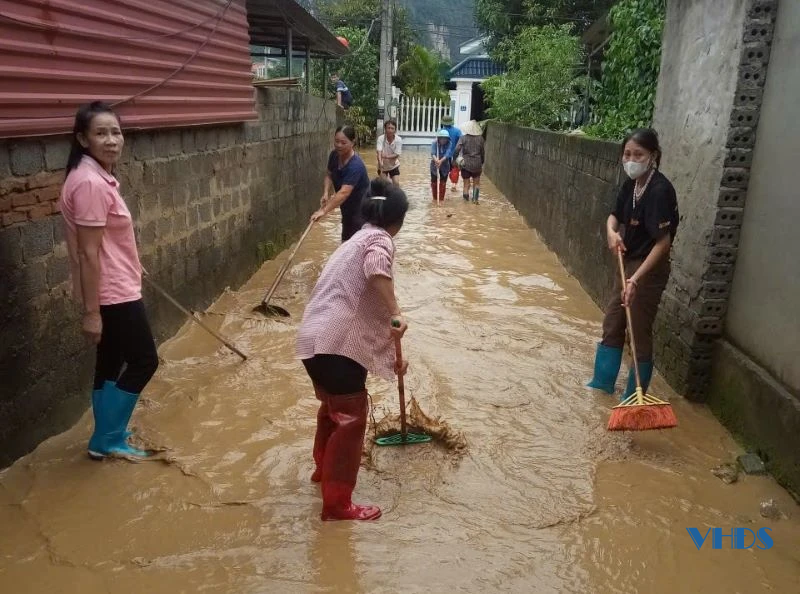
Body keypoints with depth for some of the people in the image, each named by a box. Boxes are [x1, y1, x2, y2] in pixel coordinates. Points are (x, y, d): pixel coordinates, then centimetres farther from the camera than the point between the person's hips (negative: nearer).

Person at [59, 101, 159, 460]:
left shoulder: (98, 176, 8)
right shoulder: (90, 183, -22)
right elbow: (88, 253, -23)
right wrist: (91, 311, -20)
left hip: (115, 289, 10)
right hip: (113, 293, -10)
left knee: (111, 364, 17)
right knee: (144, 361, 3)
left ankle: (108, 438, 32)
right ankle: (107, 439, 16)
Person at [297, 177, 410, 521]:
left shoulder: (359, 240, 25)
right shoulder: (380, 239, -3)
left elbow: (366, 311, 29)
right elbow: (376, 270, -31)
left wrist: (390, 359, 33)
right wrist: (396, 314, -24)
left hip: (316, 338, 10)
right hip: (336, 344, -9)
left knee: (333, 407, 29)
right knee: (351, 418, 2)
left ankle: (324, 467, 49)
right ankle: (337, 504, 11)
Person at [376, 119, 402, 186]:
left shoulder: (398, 140, -20)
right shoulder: (381, 138, -22)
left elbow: (396, 155, -22)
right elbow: (379, 152, -35)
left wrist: (386, 156, -40)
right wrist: (380, 162, -53)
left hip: (394, 165, 0)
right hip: (383, 166, 0)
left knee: (396, 183, -9)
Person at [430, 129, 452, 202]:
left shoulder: (448, 144, -14)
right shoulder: (434, 143, -16)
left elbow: (447, 154, -28)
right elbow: (432, 153, -30)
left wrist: (441, 161, -47)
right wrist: (436, 160, -52)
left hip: (445, 166, 0)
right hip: (434, 166, 0)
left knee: (443, 183, 5)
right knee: (434, 182, 10)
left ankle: (441, 198, 19)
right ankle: (435, 198, 28)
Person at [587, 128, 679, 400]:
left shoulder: (660, 190, -23)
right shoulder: (631, 184, 1)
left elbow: (663, 241, -26)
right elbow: (615, 215, 15)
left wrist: (636, 278, -32)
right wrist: (611, 232, -9)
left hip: (648, 270, -8)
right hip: (628, 263, 9)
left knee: (640, 332, 3)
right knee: (612, 324, 17)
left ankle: (634, 398, 18)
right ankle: (603, 382, 33)